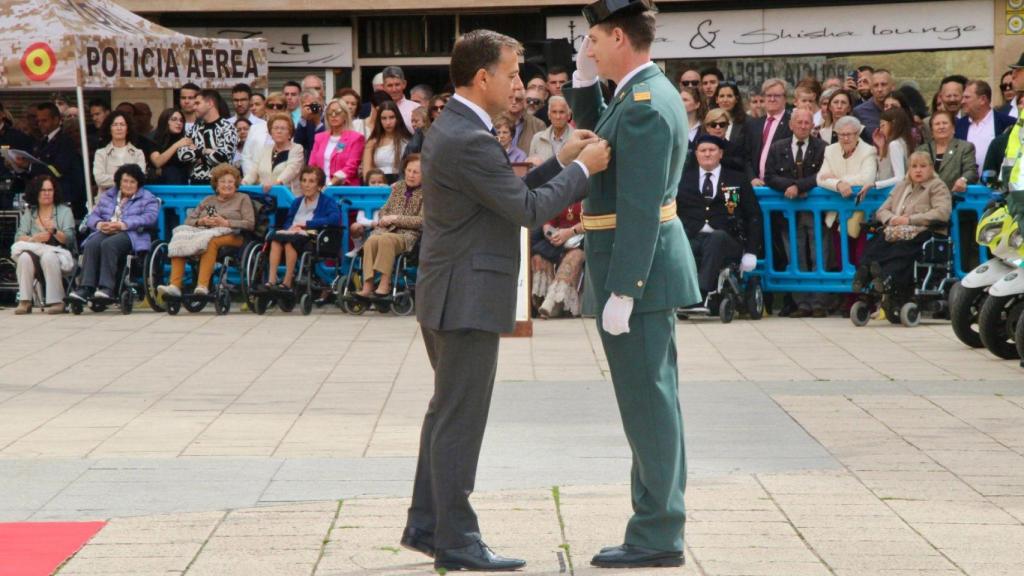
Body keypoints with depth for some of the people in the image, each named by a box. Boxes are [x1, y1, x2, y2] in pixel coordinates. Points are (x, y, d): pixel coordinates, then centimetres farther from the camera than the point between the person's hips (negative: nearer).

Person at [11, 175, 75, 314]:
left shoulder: (64, 211, 10)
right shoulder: (28, 213, 17)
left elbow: (69, 239, -4)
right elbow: (19, 237, 1)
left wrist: (54, 231, -24)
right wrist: (35, 239, -20)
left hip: (58, 254, -2)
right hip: (35, 251, 2)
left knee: (48, 257, -37)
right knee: (25, 257, -32)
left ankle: (56, 302, -34)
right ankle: (25, 301, -33)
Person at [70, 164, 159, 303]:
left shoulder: (147, 198, 15)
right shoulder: (107, 196, 28)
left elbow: (150, 218, -4)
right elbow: (93, 216, 18)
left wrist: (123, 225, -17)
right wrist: (100, 224, -8)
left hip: (130, 235, -4)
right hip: (106, 232, 4)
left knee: (108, 244, -37)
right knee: (91, 245, -31)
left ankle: (107, 288, -41)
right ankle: (85, 288, -42)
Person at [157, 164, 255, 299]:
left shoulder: (243, 198, 19)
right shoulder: (208, 200, 29)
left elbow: (250, 223, 4)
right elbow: (188, 221, 20)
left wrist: (226, 223, -7)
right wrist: (201, 221, -2)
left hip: (231, 235, -4)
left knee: (210, 240, -40)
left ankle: (202, 286, -48)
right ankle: (175, 285, -39)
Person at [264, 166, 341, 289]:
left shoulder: (327, 203, 9)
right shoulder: (297, 202, 27)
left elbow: (335, 218, -10)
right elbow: (287, 222, 20)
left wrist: (307, 224, -9)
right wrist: (293, 228, -7)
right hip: (292, 233, 5)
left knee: (290, 240, -36)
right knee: (276, 237, -30)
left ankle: (287, 283, -35)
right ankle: (271, 281, -38)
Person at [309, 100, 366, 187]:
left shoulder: (356, 138, 3)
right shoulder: (320, 137, 19)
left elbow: (351, 167, -5)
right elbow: (312, 165, 15)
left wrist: (331, 183, -15)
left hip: (345, 188, -4)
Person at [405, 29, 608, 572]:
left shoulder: (450, 129, 13)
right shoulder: (469, 140, -20)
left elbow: (511, 195, 17)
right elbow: (528, 211, -19)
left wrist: (560, 160, 9)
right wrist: (582, 169, -9)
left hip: (446, 297, 11)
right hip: (468, 298, -11)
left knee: (447, 414, 17)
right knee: (460, 419, -4)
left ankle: (426, 525, 24)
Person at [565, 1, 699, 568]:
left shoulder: (644, 106, -20)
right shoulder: (650, 93, 11)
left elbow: (640, 208, -23)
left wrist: (621, 292, -23)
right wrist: (585, 82, 12)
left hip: (638, 268, -10)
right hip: (652, 266, 10)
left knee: (646, 401, -5)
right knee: (653, 400, 14)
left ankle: (657, 536, 1)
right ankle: (657, 526, 21)